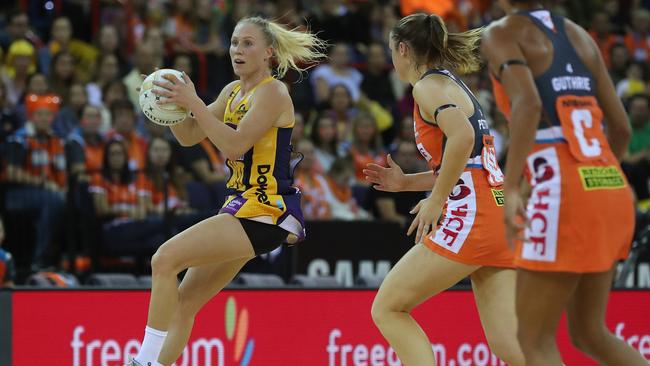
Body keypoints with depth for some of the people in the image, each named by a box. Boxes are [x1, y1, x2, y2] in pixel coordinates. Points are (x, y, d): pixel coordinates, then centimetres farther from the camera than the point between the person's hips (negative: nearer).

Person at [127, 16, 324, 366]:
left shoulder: (272, 92, -10)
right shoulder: (233, 91, 15)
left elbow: (236, 143, -22)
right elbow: (188, 136, 14)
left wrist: (193, 102, -26)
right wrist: (171, 102, -5)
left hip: (266, 210, -9)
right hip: (243, 206, 9)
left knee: (165, 259, -21)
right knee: (184, 302, 7)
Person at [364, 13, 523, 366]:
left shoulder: (429, 85, -3)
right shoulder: (453, 84, 24)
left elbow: (462, 137, -22)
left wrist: (436, 201, -15)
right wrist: (405, 182, 23)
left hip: (470, 215, -9)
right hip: (500, 216, 9)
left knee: (387, 309, 2)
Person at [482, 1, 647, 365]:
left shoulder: (502, 34, 0)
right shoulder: (579, 35, 19)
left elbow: (528, 102, -19)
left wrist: (511, 189, -23)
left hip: (563, 193, -7)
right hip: (613, 188, 7)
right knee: (590, 333, 19)